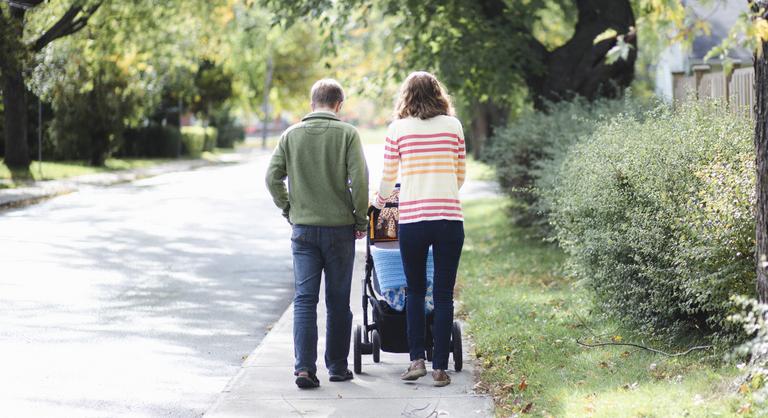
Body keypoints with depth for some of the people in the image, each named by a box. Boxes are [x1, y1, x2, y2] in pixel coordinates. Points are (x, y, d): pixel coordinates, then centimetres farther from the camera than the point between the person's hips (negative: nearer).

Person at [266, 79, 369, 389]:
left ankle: (304, 367, -9)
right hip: (340, 227, -1)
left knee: (304, 299, 2)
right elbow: (359, 179, -11)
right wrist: (361, 219, -1)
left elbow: (272, 177, -1)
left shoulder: (291, 135, 3)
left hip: (303, 227, 2)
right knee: (338, 301, 9)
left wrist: (289, 209, 10)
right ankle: (337, 367, 16)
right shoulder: (347, 134, -5)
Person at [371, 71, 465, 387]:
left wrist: (379, 202, 29)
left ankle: (417, 360, 7)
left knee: (414, 291, 14)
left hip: (412, 219, -1)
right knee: (443, 294, 5)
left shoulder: (397, 129, 1)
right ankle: (440, 367, 5)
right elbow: (460, 174, 13)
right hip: (449, 217, 1)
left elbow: (388, 177, 8)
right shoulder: (453, 126, 5)